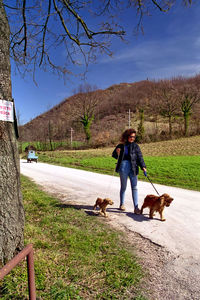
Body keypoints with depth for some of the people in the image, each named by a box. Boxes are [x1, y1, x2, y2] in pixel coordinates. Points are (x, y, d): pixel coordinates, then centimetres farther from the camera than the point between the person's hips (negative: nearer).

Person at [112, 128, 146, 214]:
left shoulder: (135, 146, 6)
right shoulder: (121, 146, 4)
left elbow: (140, 157, 2)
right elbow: (114, 155, 13)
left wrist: (143, 166, -10)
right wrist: (117, 153, -9)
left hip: (133, 168, 0)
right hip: (123, 167, 0)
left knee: (134, 187, -1)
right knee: (123, 187, 11)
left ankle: (136, 207, 2)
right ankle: (122, 204, 29)